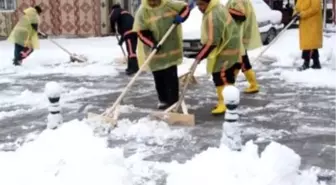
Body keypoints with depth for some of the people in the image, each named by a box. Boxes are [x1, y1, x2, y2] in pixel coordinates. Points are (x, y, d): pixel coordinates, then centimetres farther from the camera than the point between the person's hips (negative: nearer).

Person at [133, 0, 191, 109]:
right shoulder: (142, 11, -8)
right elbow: (141, 32, -10)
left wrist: (180, 17, -14)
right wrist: (153, 44, -22)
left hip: (171, 47, 0)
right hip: (155, 51, 0)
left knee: (171, 77, 2)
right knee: (159, 78, 10)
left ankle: (173, 101, 9)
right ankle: (163, 100, 26)